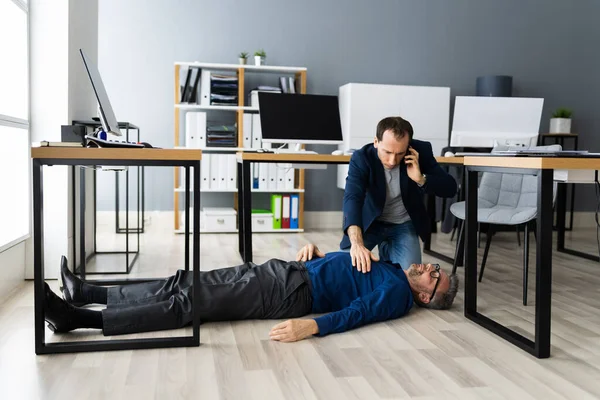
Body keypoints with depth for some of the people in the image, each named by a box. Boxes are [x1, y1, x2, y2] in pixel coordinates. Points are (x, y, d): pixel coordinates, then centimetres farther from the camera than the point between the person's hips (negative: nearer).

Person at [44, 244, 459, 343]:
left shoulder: (397, 294, -6)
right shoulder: (391, 268, 21)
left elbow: (356, 312, -22)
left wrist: (312, 326, -36)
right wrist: (316, 252, 15)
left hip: (290, 293, -8)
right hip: (285, 270, 8)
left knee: (188, 303, -16)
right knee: (185, 283, 2)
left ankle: (79, 319, -14)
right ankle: (84, 293, 8)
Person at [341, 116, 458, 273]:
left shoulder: (421, 150, -20)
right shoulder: (361, 158, -26)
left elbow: (450, 188, -16)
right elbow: (352, 198, -40)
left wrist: (420, 179, -36)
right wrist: (357, 243, -56)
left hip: (404, 224, 1)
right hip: (369, 221, -1)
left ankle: (387, 251, 19)